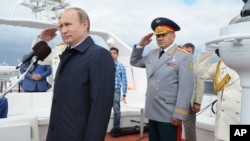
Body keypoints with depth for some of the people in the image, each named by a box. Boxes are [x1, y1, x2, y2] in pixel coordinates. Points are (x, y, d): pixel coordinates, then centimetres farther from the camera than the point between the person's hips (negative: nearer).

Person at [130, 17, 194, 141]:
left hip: (169, 114, -6)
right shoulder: (152, 54, 10)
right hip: (152, 111, 6)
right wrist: (140, 45, 7)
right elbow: (134, 62, 22)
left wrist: (179, 114, -18)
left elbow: (186, 88, -15)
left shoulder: (184, 57, -10)